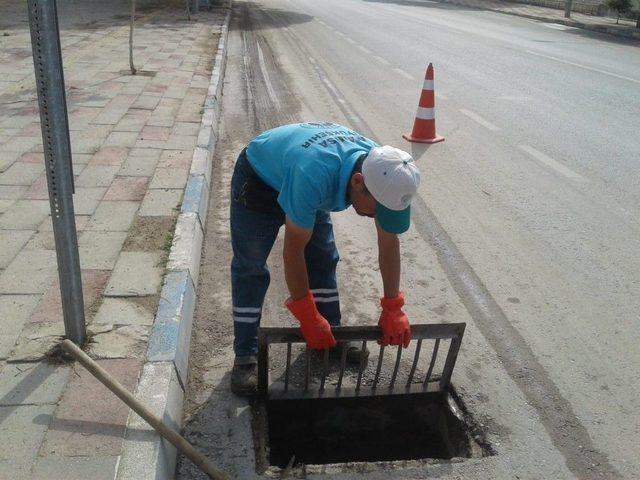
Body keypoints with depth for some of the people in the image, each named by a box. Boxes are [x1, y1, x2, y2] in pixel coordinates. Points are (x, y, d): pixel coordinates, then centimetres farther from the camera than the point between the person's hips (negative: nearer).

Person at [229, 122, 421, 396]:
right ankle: (245, 355, 1)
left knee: (324, 259, 3)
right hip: (257, 178, -5)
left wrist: (393, 307, -14)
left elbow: (389, 241, -15)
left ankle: (330, 336, 17)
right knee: (250, 268, -8)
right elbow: (293, 251, -37)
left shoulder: (382, 170, -27)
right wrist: (308, 318, -31)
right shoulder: (314, 176, -47)